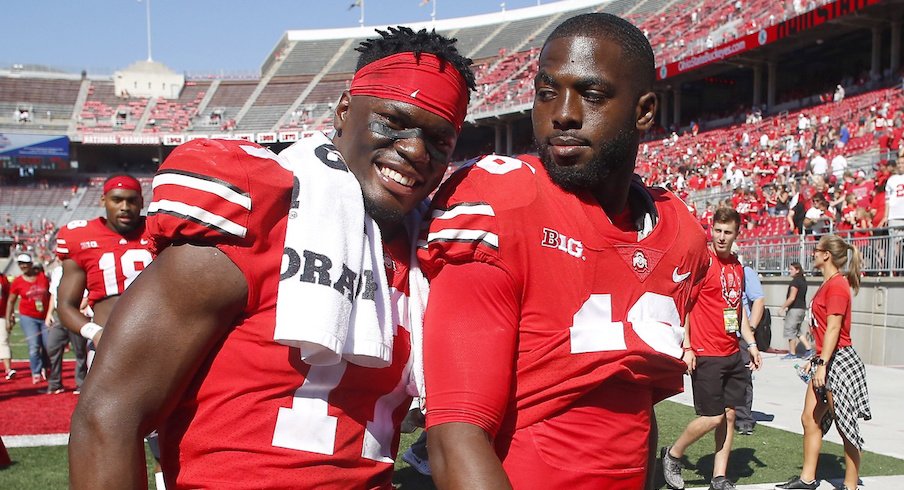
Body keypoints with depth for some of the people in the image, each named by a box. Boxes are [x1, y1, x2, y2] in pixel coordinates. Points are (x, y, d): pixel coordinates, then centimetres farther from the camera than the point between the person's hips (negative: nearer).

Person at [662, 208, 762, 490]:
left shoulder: (737, 267, 13)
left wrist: (751, 343, 18)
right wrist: (686, 348, -17)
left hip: (733, 354, 7)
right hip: (706, 355, -7)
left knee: (729, 414, 8)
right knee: (713, 417, -6)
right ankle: (672, 456, 16)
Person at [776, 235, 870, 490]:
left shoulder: (837, 285, -16)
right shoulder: (827, 284, 14)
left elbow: (833, 328, -21)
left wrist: (822, 364, -23)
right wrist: (815, 359, 21)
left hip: (839, 361, -10)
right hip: (825, 360, 10)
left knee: (845, 426, 0)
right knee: (810, 419, 11)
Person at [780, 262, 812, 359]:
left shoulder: (795, 281, -16)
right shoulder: (803, 280, 13)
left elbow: (792, 298, -21)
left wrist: (783, 307, -13)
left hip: (794, 308, -9)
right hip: (802, 308, 9)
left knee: (790, 330, 0)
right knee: (797, 330, 18)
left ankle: (792, 353, 4)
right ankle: (809, 349, 11)